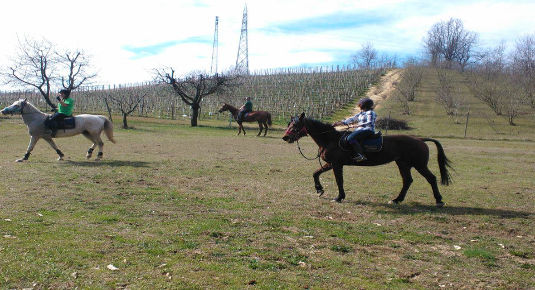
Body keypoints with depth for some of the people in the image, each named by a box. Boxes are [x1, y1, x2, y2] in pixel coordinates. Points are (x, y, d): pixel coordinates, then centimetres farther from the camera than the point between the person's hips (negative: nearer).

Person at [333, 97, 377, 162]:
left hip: (368, 130, -10)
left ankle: (361, 155, -32)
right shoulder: (361, 113, 20)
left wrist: (360, 125, -32)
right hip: (360, 130, 10)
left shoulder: (370, 113, -7)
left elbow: (370, 123, -18)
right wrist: (341, 122, 13)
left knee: (351, 138, -30)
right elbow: (352, 119, 20)